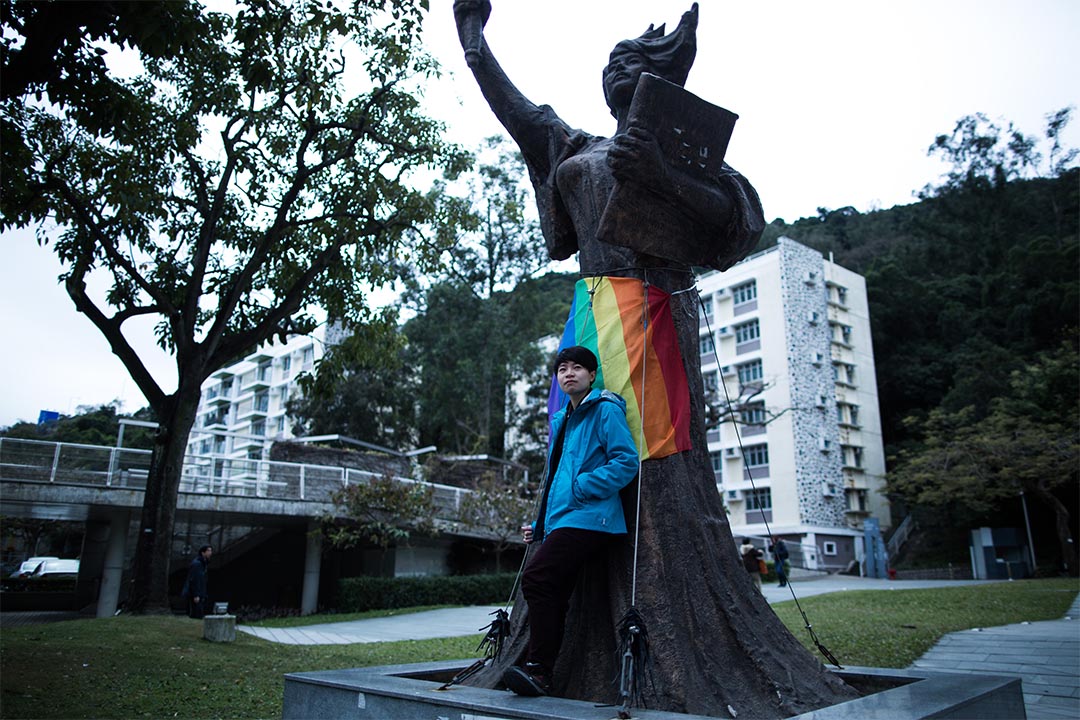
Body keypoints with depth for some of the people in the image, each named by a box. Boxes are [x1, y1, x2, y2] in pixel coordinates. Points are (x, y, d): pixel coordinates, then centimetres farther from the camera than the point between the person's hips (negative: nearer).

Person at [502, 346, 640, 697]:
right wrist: (539, 527, 22)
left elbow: (627, 461, -13)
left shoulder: (605, 410, -2)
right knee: (552, 596, 7)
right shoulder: (561, 420, 23)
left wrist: (581, 487, -16)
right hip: (561, 520, 9)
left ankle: (539, 670, -14)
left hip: (587, 519, -9)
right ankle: (542, 675, 14)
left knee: (536, 577, -21)